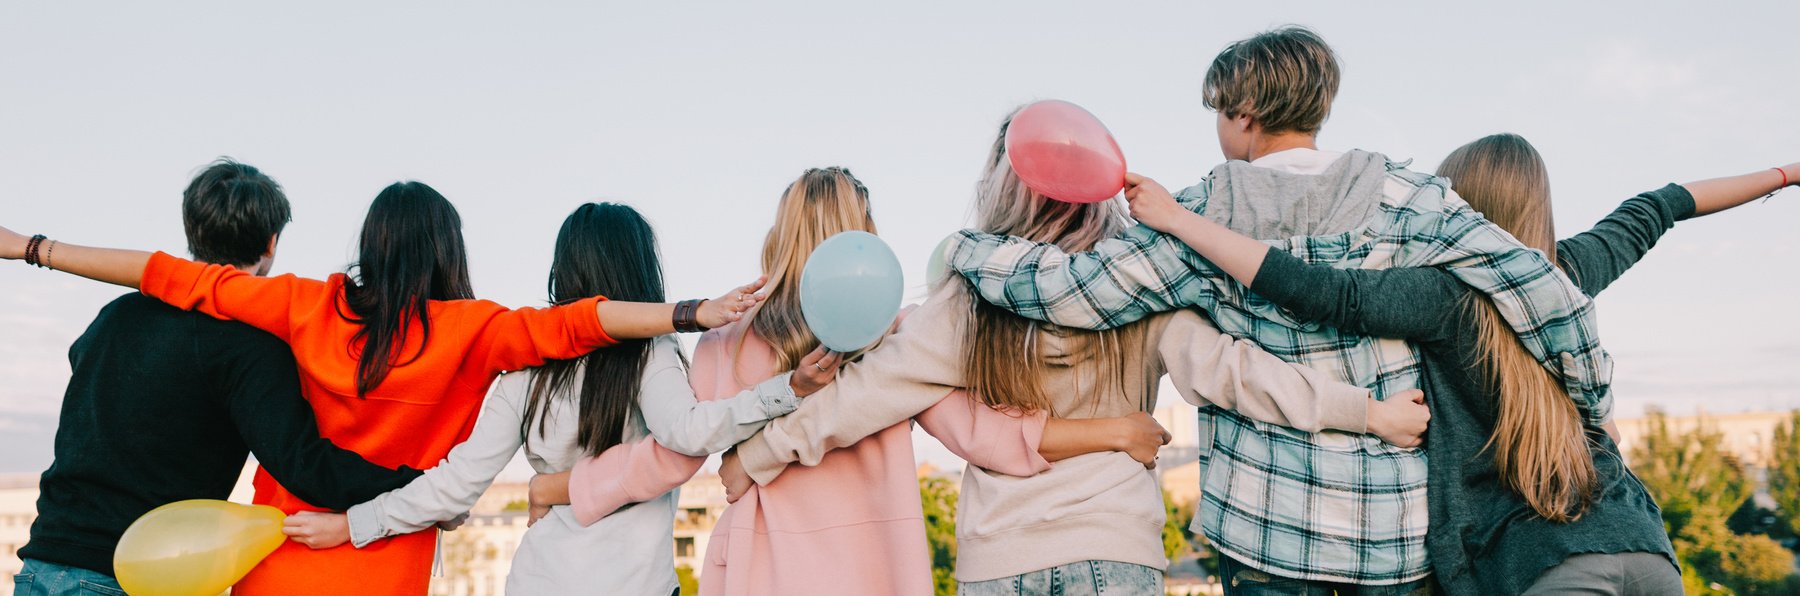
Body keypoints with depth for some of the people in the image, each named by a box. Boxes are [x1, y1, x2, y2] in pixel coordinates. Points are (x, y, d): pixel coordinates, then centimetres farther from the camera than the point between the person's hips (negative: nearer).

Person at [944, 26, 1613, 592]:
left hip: (1267, 525, -1)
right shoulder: (1408, 198, -2)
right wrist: (1592, 401, 9)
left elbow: (1069, 290, -11)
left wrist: (962, 246, 6)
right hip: (1402, 524, 2)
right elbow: (1547, 294, -6)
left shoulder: (1204, 218, -6)